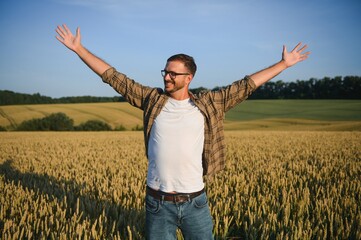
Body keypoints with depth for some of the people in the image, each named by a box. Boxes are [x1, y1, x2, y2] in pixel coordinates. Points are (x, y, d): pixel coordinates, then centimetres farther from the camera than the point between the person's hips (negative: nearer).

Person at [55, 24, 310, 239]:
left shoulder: (207, 104, 0)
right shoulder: (152, 99, 1)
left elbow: (246, 86, 4)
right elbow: (114, 77, 3)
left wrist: (284, 64, 8)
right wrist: (78, 48, 4)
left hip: (195, 202, 0)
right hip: (158, 202, 1)